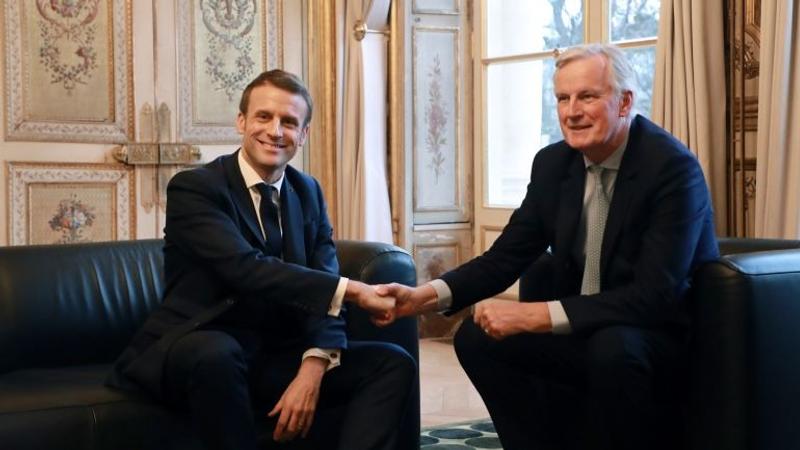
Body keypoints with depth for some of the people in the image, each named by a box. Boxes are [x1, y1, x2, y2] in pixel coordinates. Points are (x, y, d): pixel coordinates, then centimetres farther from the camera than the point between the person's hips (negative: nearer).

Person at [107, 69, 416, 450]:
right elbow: (245, 268, -24)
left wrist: (314, 367, -19)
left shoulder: (308, 192, 10)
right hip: (193, 353, -6)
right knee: (215, 353, -40)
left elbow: (322, 283, -1)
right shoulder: (193, 188, -9)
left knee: (393, 363, -9)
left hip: (277, 358, 6)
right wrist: (349, 290, -27)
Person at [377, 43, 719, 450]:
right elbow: (506, 256, 3)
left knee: (612, 349, -36)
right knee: (475, 337, -9)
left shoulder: (673, 167, -21)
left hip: (665, 334, -6)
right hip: (583, 331, 6)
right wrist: (425, 296, -15)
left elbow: (655, 294, -28)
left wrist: (535, 315, -32)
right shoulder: (553, 163, 0)